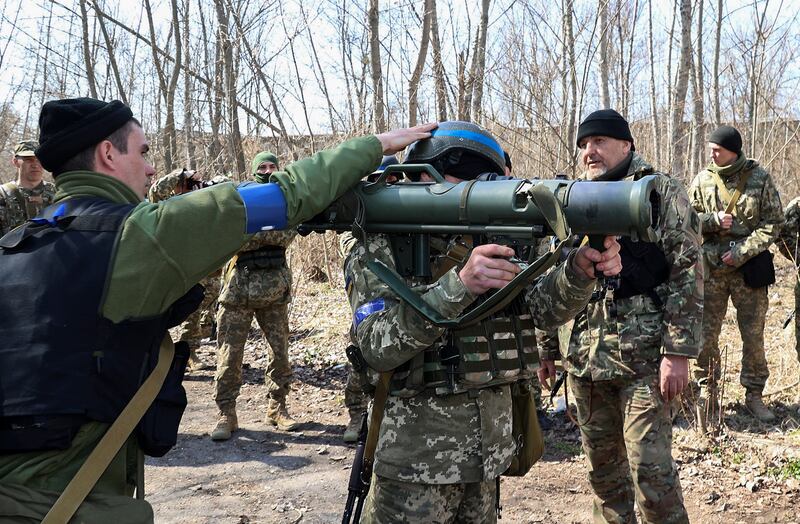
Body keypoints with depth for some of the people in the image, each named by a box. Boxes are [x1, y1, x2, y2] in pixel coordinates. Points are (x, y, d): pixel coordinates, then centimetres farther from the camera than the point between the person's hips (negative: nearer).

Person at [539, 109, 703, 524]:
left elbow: (687, 273, -8)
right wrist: (547, 346, 14)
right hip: (583, 357, 5)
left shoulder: (662, 193, -1)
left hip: (642, 355, -5)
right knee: (602, 463, 14)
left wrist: (678, 350, -15)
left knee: (650, 468, -3)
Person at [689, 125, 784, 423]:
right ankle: (707, 390, 20)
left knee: (754, 335, 6)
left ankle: (754, 395, 20)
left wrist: (742, 252, -14)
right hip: (711, 268, 1)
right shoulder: (702, 180, 3)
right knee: (705, 334, 4)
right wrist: (714, 220, -13)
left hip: (749, 267, -1)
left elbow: (773, 223, -4)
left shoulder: (760, 179, -3)